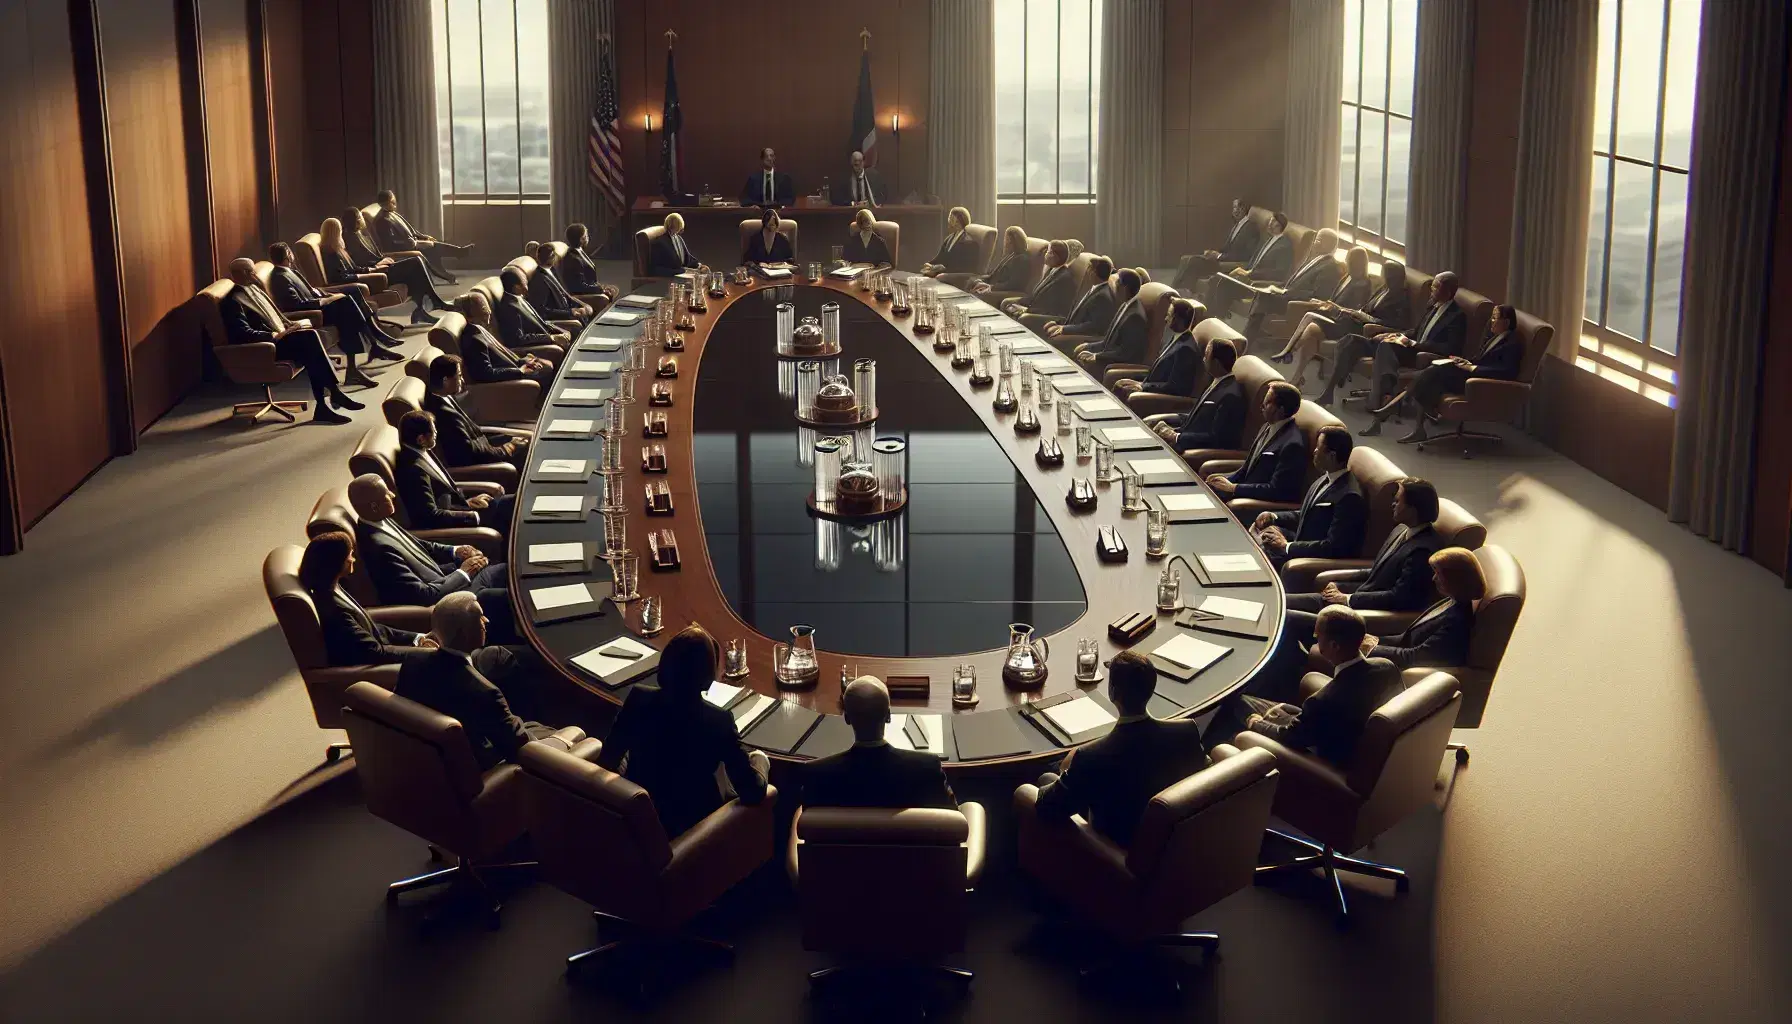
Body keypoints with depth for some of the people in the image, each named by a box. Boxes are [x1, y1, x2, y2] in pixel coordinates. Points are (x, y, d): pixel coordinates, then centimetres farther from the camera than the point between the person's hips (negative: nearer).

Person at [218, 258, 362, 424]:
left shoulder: (253, 288, 19)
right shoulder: (233, 302, -10)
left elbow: (275, 313, 26)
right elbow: (245, 334, -20)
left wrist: (289, 325, 6)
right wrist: (277, 335, -20)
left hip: (280, 335, 9)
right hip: (265, 346, -9)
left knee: (311, 335, -19)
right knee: (309, 338, -26)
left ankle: (322, 406, -24)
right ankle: (334, 392, -21)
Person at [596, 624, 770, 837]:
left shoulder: (637, 699, -18)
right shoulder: (718, 722, -26)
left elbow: (606, 762, -5)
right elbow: (753, 792, -21)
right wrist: (760, 761, 1)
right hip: (689, 824, -4)